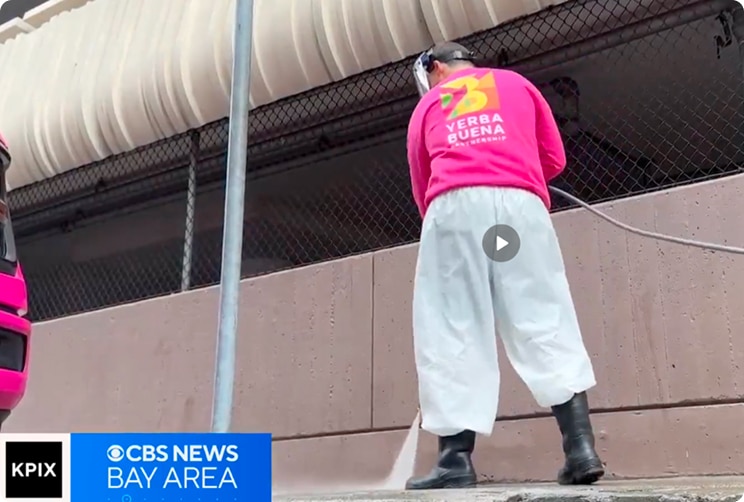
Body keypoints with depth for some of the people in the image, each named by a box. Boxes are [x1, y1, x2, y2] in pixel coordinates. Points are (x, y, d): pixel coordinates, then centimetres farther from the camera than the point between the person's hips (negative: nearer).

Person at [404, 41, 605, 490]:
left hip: (453, 208, -1)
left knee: (453, 332, -3)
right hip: (520, 203, 1)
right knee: (546, 324, -1)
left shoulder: (427, 106, 26)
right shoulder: (517, 84, 27)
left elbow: (422, 190, 23)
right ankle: (581, 447, -9)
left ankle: (456, 458, -10)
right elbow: (555, 159, 24)